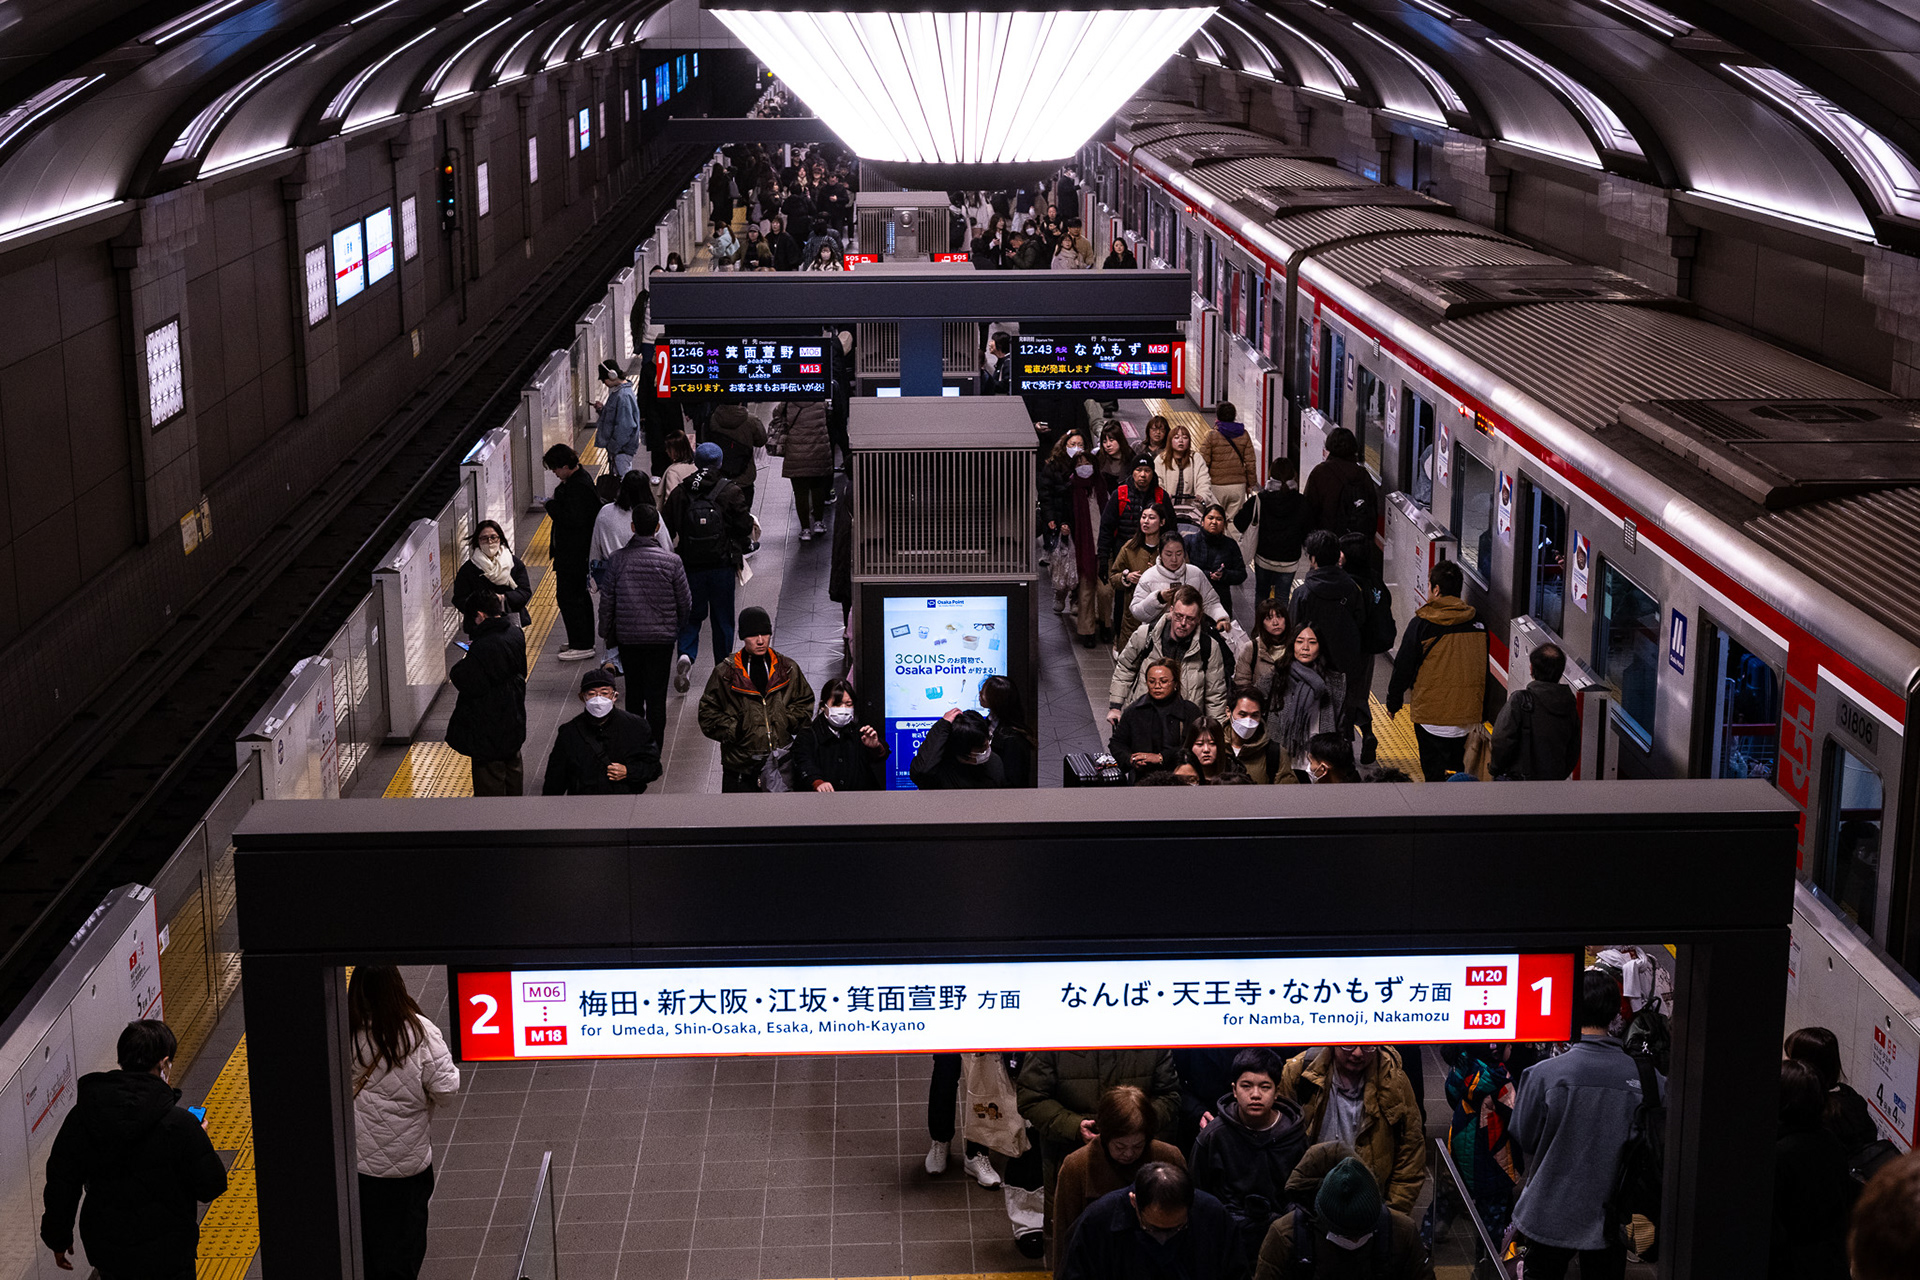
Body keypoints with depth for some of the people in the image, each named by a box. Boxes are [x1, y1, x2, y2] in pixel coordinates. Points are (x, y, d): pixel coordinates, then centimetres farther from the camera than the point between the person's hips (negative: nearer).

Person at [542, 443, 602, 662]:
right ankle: (585, 641, 31)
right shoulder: (580, 477, 9)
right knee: (579, 593, 20)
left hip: (572, 552, -11)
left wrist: (551, 505, -17)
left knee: (567, 596, -5)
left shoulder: (578, 487, -24)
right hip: (577, 551, 11)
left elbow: (573, 519, -29)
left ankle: (582, 646, 1)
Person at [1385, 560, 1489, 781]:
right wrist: (1482, 707, 23)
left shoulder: (1422, 624, -12)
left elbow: (1403, 667, -6)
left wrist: (1393, 702, 7)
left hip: (1432, 713, -5)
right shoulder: (1477, 622, 2)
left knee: (1434, 773, 3)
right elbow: (1484, 668, 12)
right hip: (1470, 712, 5)